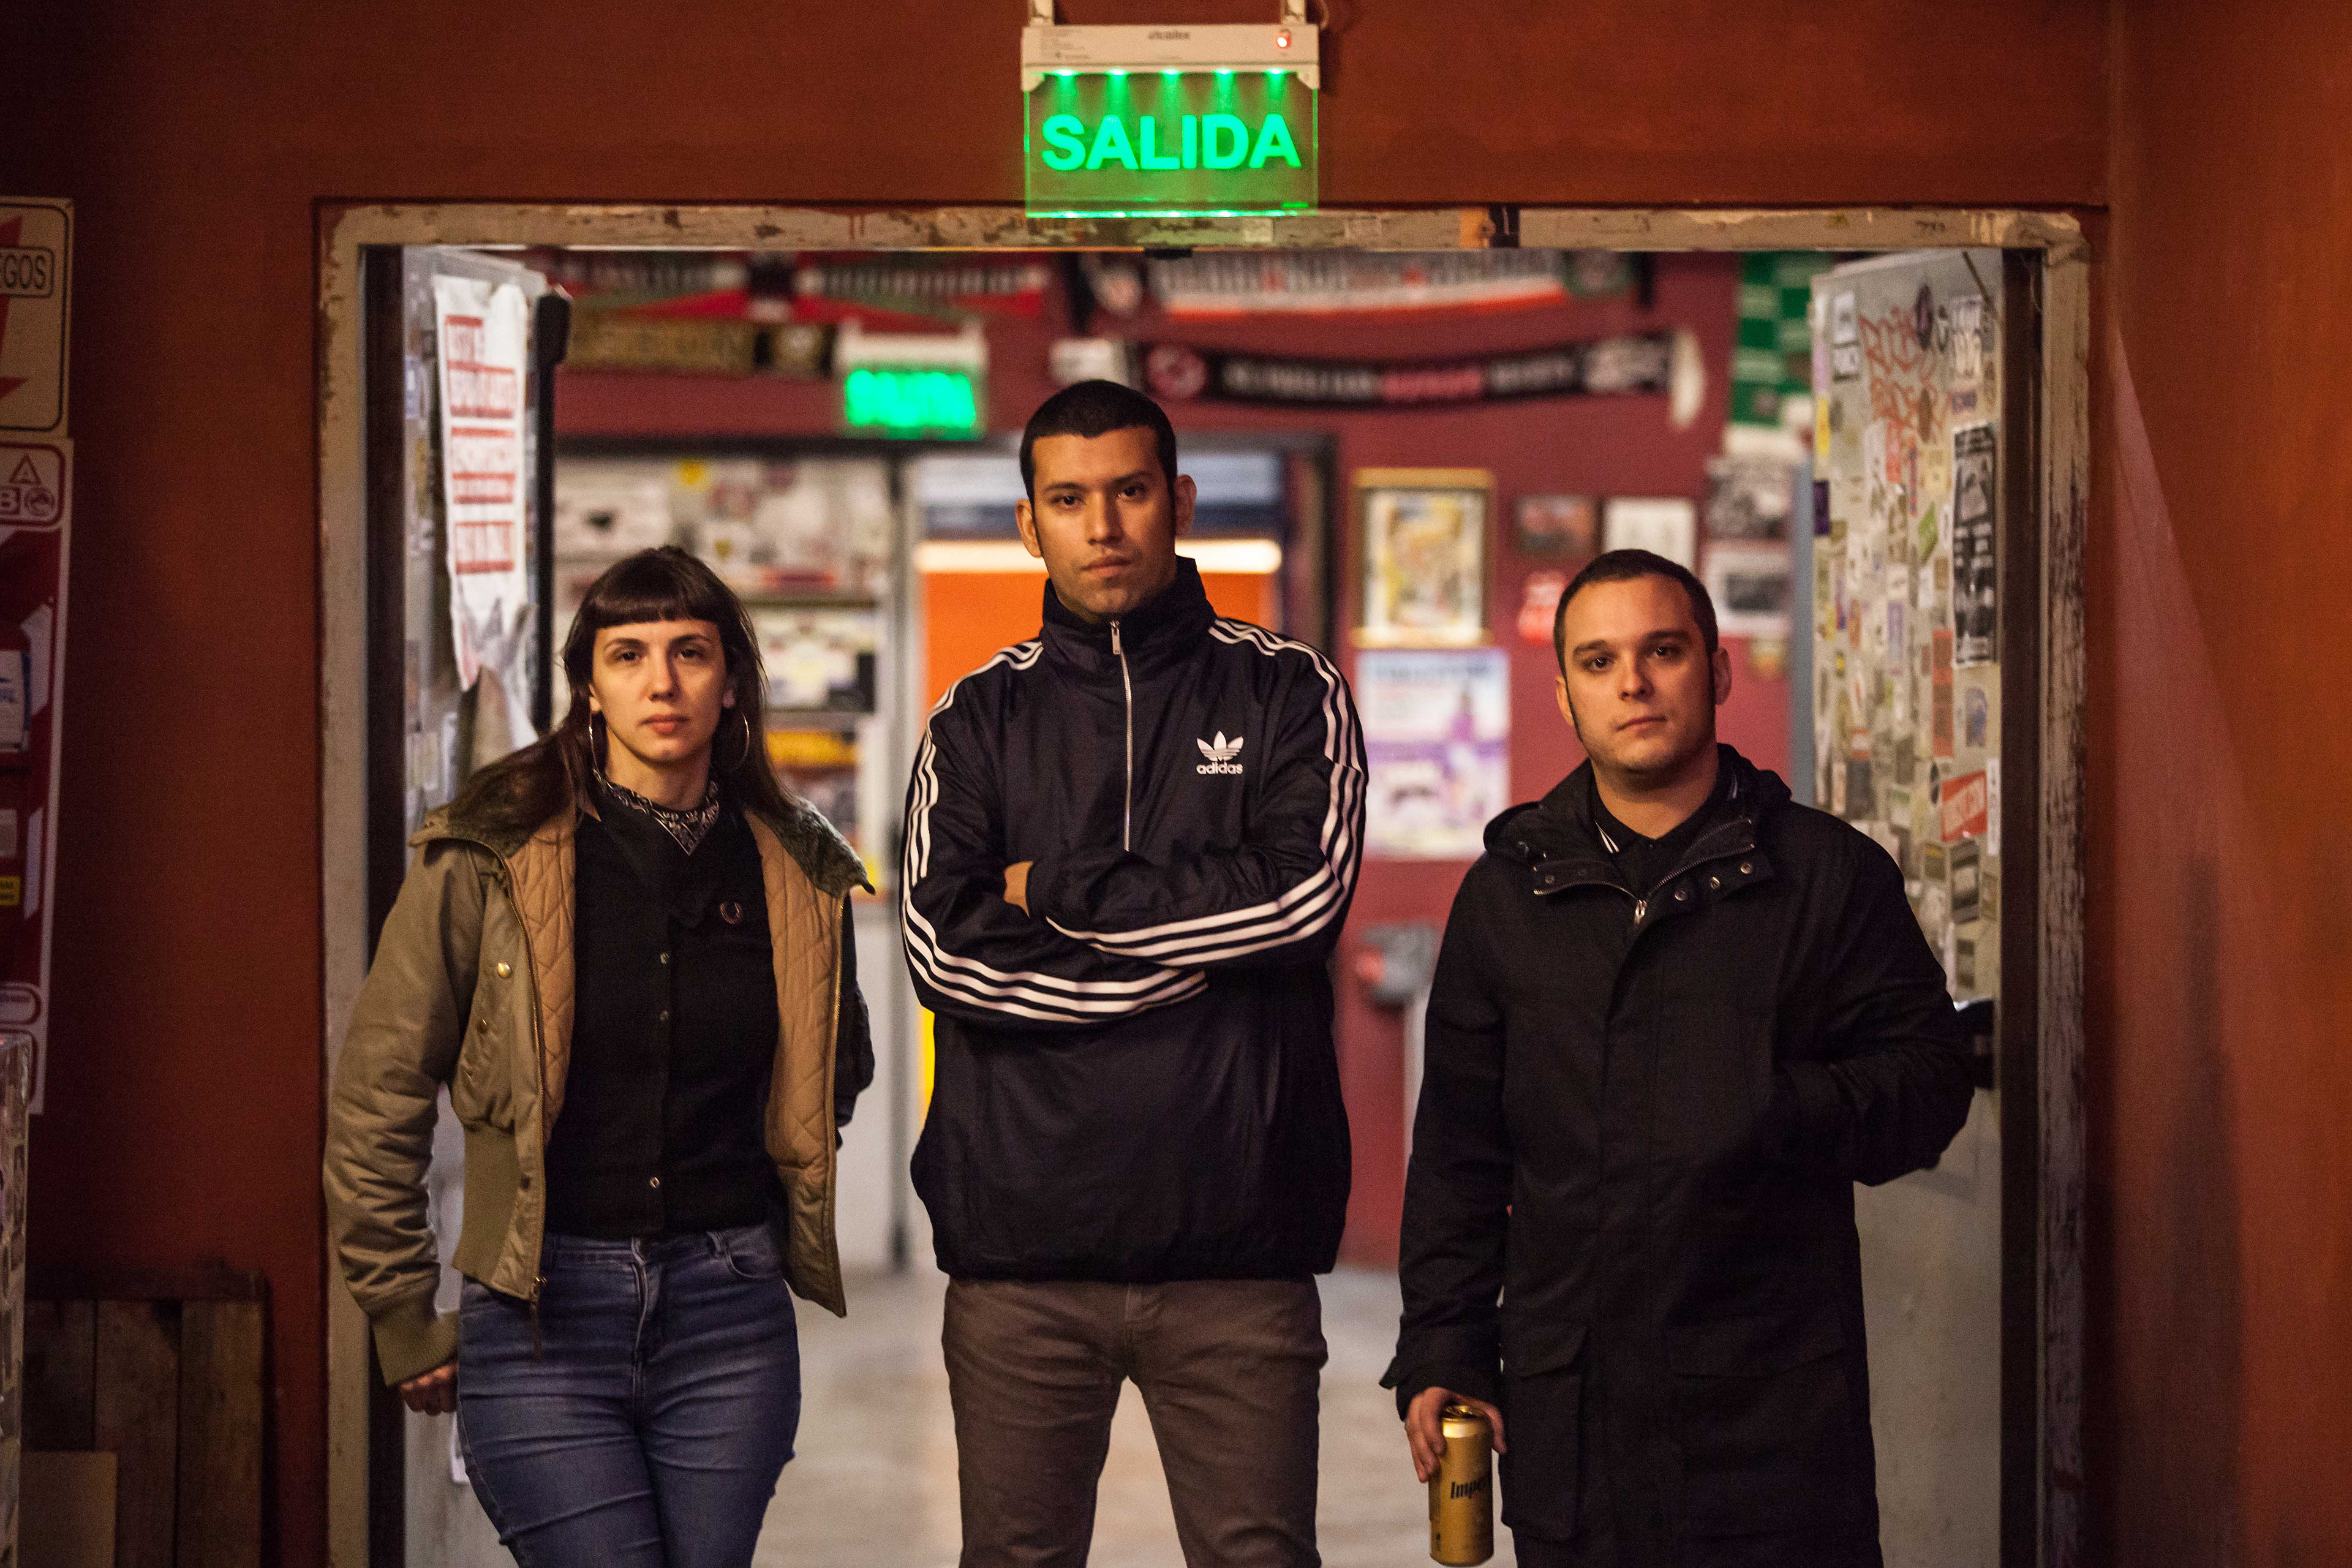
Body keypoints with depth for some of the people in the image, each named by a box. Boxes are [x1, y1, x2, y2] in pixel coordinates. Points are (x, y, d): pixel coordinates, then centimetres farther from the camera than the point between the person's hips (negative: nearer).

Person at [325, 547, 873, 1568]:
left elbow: (836, 1075, 25)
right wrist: (405, 1323, 1)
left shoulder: (796, 872, 6)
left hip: (729, 1314, 3)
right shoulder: (489, 858, -4)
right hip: (541, 1315, -3)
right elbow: (374, 1101, 0)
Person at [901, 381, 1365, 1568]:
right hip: (1021, 1246, 1)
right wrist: (1204, 947, -9)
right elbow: (946, 950, -4)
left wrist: (1060, 890, -6)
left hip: (1237, 1246, -1)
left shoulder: (1286, 694, 8)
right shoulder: (981, 719, 10)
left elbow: (1306, 891, -10)